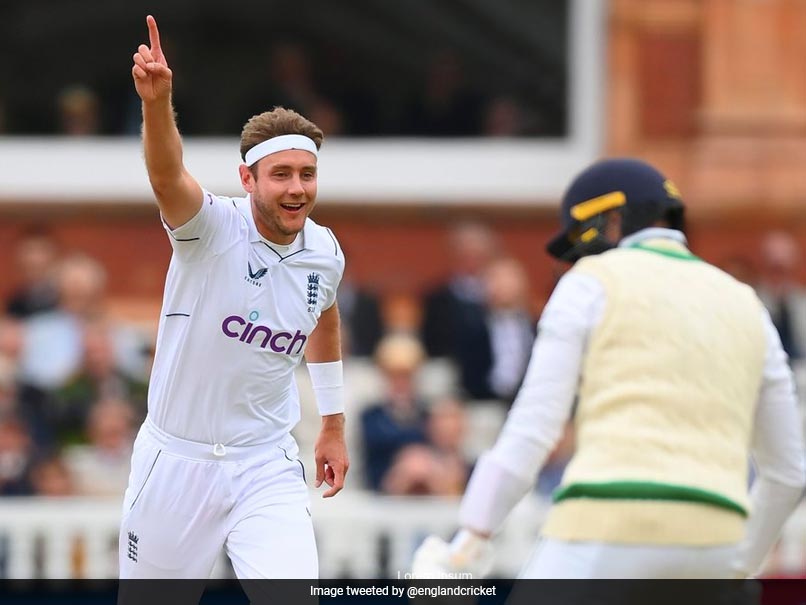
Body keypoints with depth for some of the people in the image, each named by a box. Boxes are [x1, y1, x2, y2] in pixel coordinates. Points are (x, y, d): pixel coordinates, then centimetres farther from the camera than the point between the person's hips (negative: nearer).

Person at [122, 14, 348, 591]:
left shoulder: (325, 253, -2)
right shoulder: (212, 226, -17)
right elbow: (168, 177, -40)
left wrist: (333, 424, 27)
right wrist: (158, 101, -60)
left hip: (265, 467, 2)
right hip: (176, 459, -2)